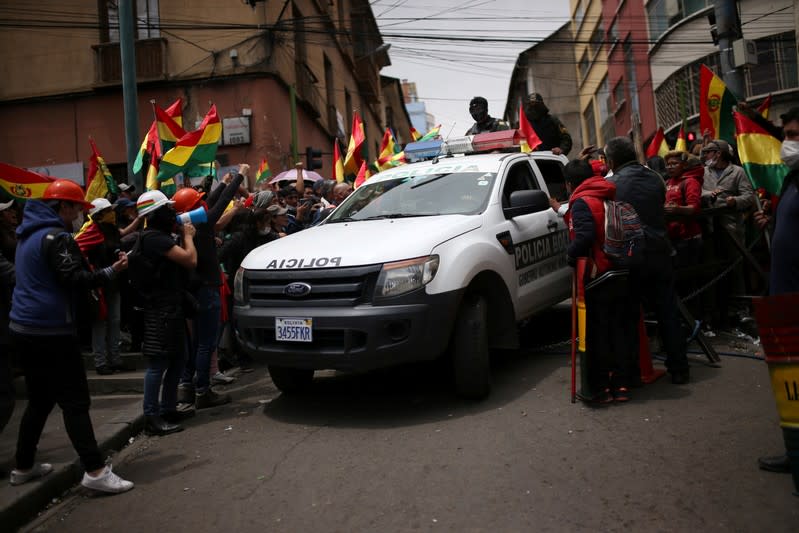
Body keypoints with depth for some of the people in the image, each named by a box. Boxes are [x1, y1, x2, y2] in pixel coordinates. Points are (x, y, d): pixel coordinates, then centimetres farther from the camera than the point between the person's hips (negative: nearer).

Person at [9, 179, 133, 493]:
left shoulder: (29, 234, 16)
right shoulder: (56, 236, -14)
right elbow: (76, 280, -22)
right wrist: (112, 271, -15)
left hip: (25, 326, 10)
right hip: (51, 330, -10)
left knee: (40, 399, 18)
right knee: (75, 401, -9)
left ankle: (24, 467, 26)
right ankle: (95, 470, -8)